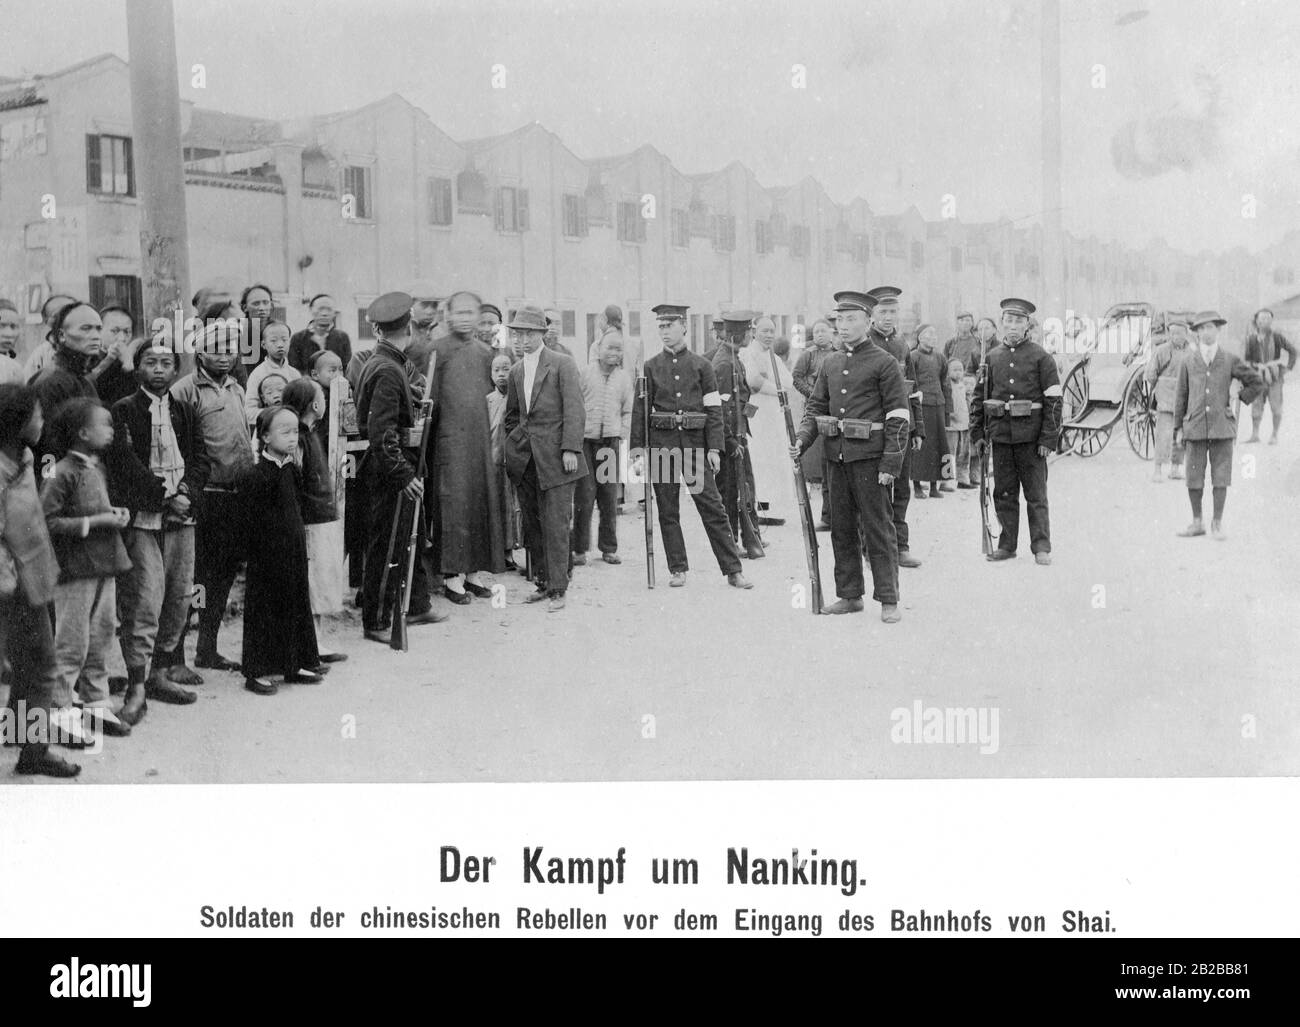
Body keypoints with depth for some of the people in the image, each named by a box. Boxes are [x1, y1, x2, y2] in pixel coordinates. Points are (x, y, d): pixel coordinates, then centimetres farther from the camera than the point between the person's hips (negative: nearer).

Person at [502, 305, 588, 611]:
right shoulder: (516, 371, 15)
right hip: (525, 458, 6)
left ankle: (557, 590, 0)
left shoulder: (562, 364, -3)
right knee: (532, 526, 8)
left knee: (555, 525, -6)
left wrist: (570, 448, -15)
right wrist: (513, 445, 16)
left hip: (555, 457, -6)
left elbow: (574, 410, -8)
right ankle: (543, 583, 19)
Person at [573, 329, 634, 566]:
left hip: (611, 440, 3)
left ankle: (609, 548, 12)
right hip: (585, 439, -2)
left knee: (610, 497, 3)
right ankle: (579, 549, 2)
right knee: (584, 496, -5)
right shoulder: (584, 373, 2)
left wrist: (622, 437, 4)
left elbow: (628, 411, 15)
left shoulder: (624, 378, 10)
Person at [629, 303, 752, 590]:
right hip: (661, 443, 1)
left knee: (712, 506, -3)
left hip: (694, 442, -1)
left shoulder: (701, 365, 5)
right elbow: (640, 411, 5)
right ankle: (678, 569, 14)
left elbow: (714, 410, 4)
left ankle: (733, 571, 0)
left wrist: (714, 449, -4)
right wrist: (638, 451, -2)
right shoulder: (651, 367, 7)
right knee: (667, 509, 4)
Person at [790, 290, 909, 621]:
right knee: (842, 529, 10)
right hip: (838, 456, 6)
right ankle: (849, 595, 20)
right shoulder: (830, 364, 13)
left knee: (878, 530, -2)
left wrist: (891, 462, -15)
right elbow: (815, 407, 16)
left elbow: (899, 417, -8)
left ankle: (888, 600, 3)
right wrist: (802, 441, -1)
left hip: (870, 457, -6)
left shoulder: (885, 363, -5)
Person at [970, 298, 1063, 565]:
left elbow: (1053, 400, -4)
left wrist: (1048, 439, -10)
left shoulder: (1040, 357, -1)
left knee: (1036, 494, 2)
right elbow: (980, 396, 13)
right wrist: (977, 434, 7)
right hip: (1000, 434, 3)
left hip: (1031, 436, -3)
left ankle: (1041, 547, 7)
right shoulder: (991, 357, 9)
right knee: (1004, 493, 8)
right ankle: (1007, 545, 16)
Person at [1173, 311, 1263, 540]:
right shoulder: (1188, 362, 7)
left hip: (1222, 427, -1)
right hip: (1195, 427, 1)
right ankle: (1197, 523, 14)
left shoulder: (1230, 360, 4)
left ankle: (1217, 523, 10)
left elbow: (1256, 383, 13)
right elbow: (1180, 395, 10)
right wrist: (1178, 428, 9)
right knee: (1194, 478, 1)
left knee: (1221, 478, 0)